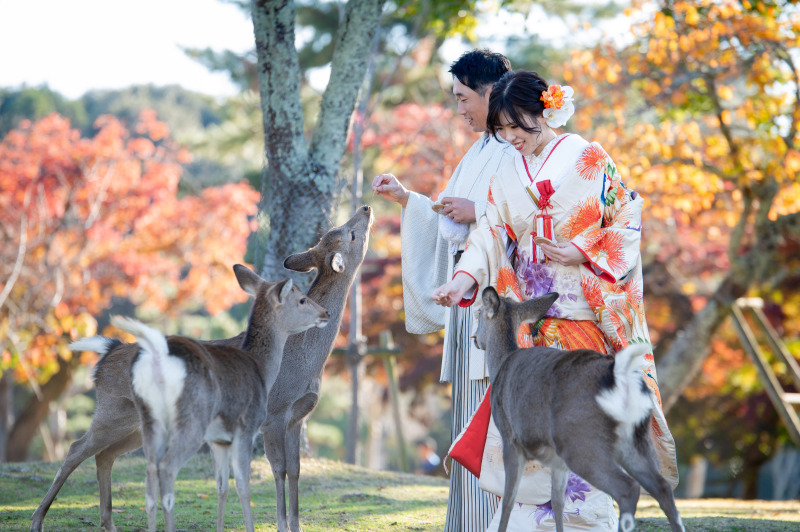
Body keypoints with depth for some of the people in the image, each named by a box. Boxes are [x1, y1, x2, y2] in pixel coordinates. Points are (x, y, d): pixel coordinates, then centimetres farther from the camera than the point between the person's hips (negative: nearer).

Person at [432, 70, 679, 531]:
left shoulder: (591, 161, -2)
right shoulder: (509, 172, 11)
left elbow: (627, 224, 0)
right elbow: (491, 232, 4)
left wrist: (583, 254, -14)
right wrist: (465, 277, -13)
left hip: (585, 311, -4)